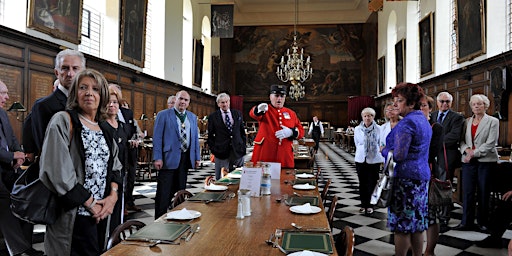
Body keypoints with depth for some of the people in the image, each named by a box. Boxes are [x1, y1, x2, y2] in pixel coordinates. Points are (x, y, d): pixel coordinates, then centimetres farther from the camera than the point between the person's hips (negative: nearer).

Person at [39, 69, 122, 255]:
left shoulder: (104, 128, 11)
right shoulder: (63, 121, -8)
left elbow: (114, 165, 13)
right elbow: (58, 170, -17)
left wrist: (113, 196, -4)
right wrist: (89, 203, -14)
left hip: (102, 211, 6)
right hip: (74, 213, -6)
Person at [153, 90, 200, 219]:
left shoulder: (192, 117, 13)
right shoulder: (163, 115, -3)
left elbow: (195, 138, 15)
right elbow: (157, 138, -7)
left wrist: (197, 156, 9)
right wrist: (157, 158, -14)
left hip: (185, 158, 5)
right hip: (169, 158, -5)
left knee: (180, 191, 14)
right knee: (164, 193, -1)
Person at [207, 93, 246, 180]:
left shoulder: (238, 114, 10)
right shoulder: (213, 117, 2)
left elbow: (242, 131, 12)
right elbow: (210, 136, 4)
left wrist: (244, 145, 5)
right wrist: (213, 149, -4)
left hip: (238, 150, 2)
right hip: (221, 151, -2)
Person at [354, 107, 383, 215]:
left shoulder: (378, 129, -6)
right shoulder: (357, 129, 1)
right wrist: (362, 151, 8)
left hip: (374, 160, -2)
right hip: (361, 159, 2)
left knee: (372, 183, 3)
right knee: (362, 183, 8)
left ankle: (370, 205, 16)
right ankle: (363, 204, 20)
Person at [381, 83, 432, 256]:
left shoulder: (407, 122, -15)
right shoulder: (423, 120, 14)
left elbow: (398, 155, -21)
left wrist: (384, 151, -3)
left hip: (405, 178, -10)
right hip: (421, 176, 10)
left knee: (402, 224, -2)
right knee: (417, 223, 14)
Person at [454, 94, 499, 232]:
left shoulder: (493, 121, 2)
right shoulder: (467, 121, 14)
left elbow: (491, 143, -7)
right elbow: (462, 140, 11)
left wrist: (474, 153, -14)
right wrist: (467, 149, -9)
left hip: (485, 160, -3)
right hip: (468, 160, 3)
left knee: (484, 193, 3)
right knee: (467, 192, -1)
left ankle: (482, 222, 14)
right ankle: (466, 222, 5)